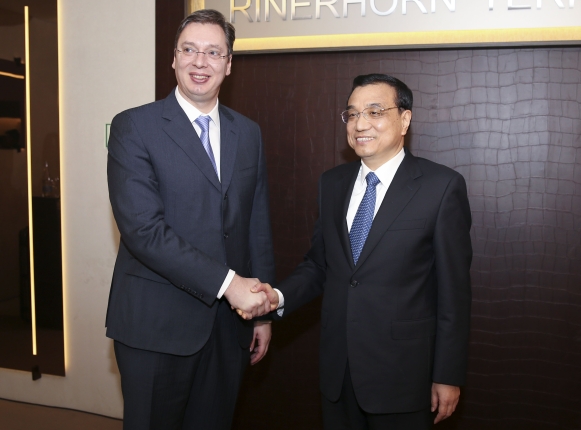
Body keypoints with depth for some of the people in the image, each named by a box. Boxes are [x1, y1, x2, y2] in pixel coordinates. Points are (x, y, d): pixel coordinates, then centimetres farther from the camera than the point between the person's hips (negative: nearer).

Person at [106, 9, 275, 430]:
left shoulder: (249, 133, 8)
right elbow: (142, 229, -18)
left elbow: (259, 226, 11)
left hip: (229, 323, 4)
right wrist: (227, 283, -21)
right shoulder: (134, 127, -7)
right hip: (157, 323, -4)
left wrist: (263, 309, 10)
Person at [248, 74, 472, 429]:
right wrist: (280, 296, -9)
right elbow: (319, 264, 9)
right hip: (337, 369, 5)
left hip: (402, 371, -4)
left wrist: (448, 375, -7)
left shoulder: (442, 186, -11)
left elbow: (454, 289, -9)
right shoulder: (332, 183, 5)